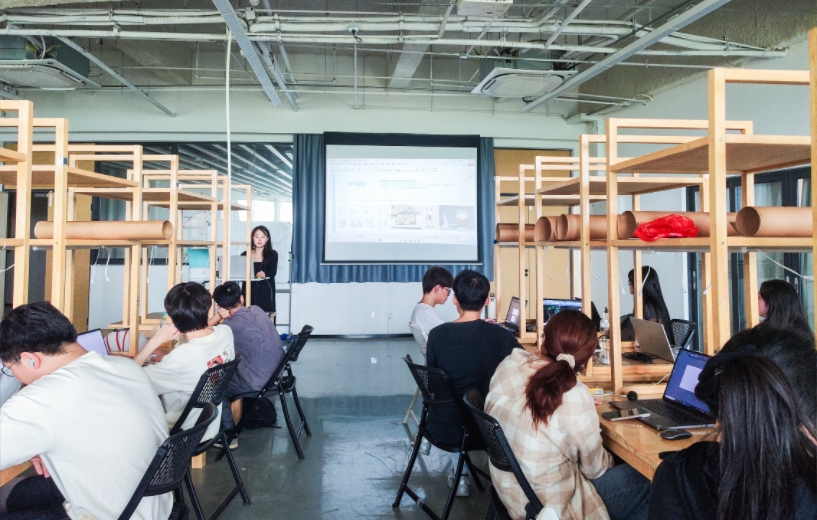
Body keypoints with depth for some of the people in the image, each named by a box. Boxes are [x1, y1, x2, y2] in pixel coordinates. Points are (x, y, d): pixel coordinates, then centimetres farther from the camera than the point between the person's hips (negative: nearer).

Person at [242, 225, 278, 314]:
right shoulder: (245, 255, 13)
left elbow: (273, 272, -1)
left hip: (265, 291, -1)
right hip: (249, 290, 1)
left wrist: (265, 274, -25)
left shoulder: (272, 254, 10)